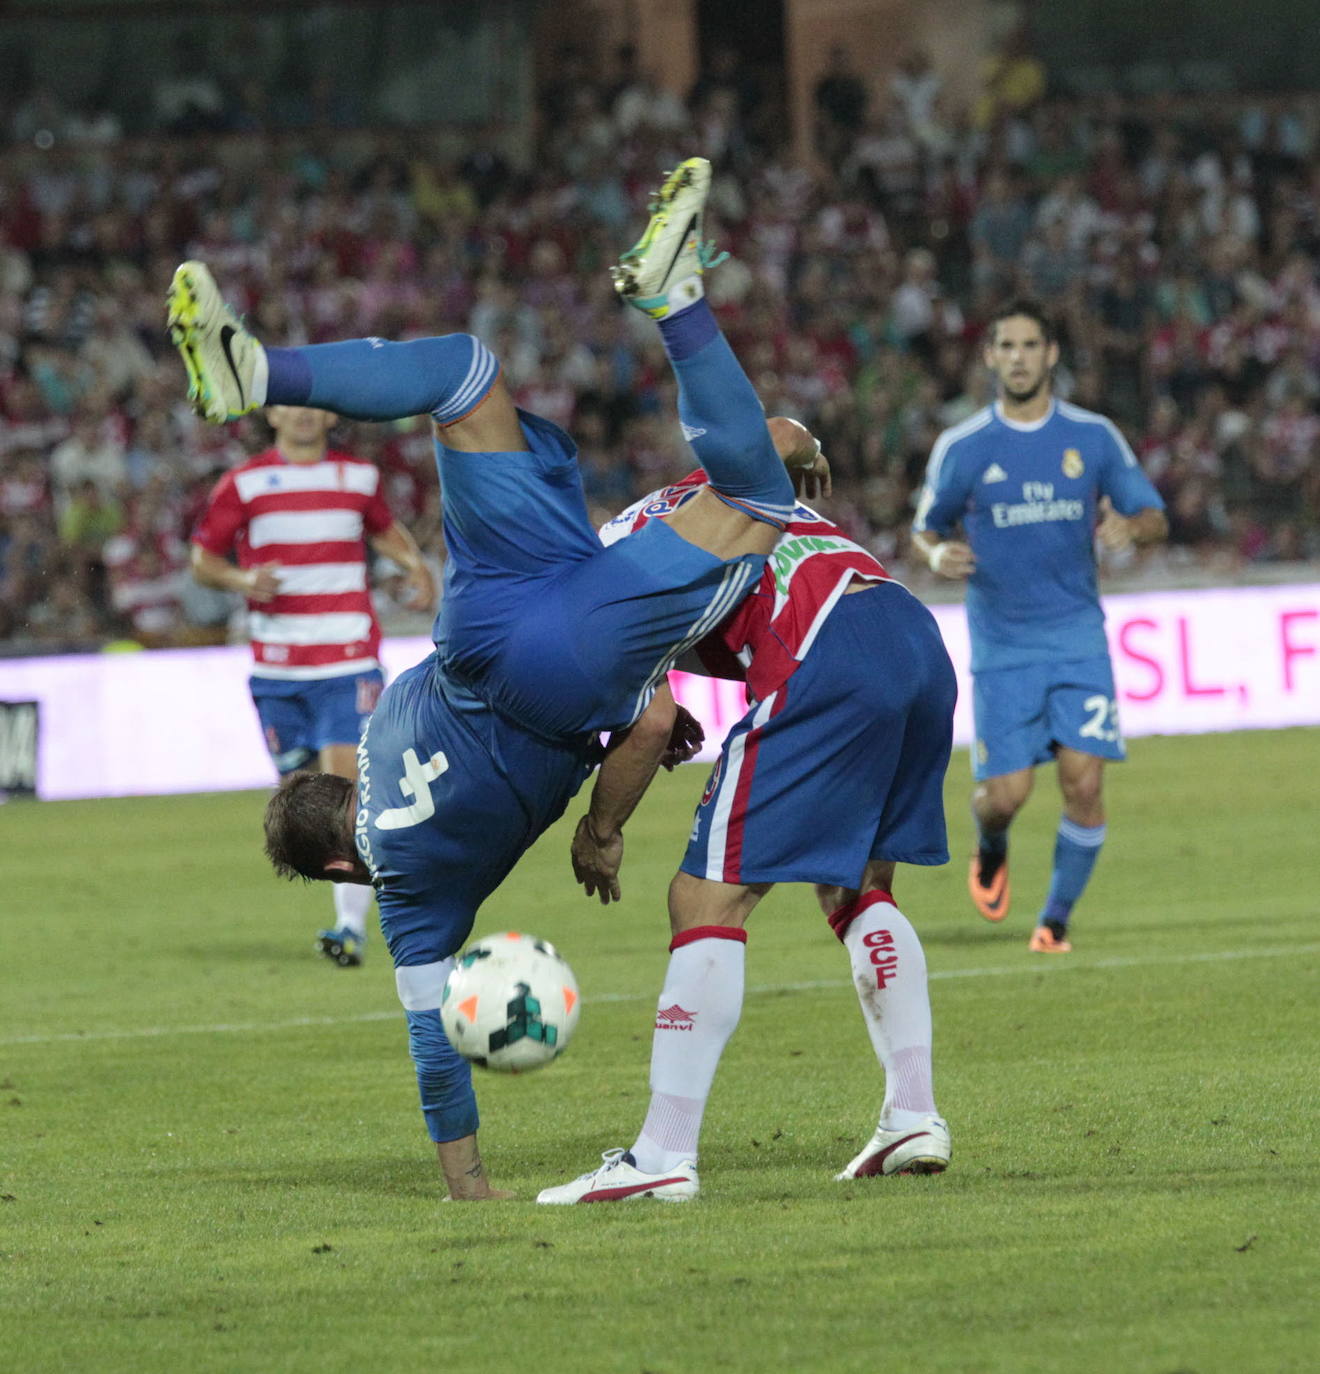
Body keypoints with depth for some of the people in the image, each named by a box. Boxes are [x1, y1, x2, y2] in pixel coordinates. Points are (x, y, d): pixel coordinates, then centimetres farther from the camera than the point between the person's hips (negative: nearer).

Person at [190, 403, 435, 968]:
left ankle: (352, 925, -15)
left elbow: (384, 529, 28)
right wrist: (240, 579, -15)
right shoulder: (243, 485, 2)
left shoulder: (360, 476, 9)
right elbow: (202, 559, 6)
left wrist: (415, 563, 8)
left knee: (346, 779, -15)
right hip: (277, 667, 1)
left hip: (349, 661, -1)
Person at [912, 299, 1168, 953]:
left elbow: (1154, 517, 8)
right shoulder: (962, 447, -1)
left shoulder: (1093, 436, 2)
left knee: (1084, 783, -11)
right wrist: (938, 555, -13)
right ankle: (991, 849, 31)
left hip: (1078, 635, 1)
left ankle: (1056, 919, 7)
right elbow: (926, 528, 11)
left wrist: (1130, 525, -16)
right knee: (1005, 795, -7)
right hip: (1001, 646, -1)